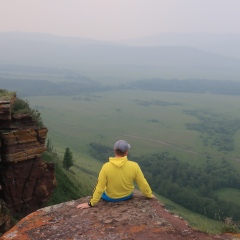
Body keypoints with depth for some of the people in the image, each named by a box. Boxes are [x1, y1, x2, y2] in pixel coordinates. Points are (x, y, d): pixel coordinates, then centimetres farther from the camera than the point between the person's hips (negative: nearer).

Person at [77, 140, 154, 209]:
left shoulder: (106, 167, -29)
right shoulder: (134, 166, -26)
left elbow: (99, 188, -23)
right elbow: (143, 184, -16)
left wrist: (91, 203, -10)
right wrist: (149, 195, 3)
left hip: (111, 198, -2)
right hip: (128, 195, 2)